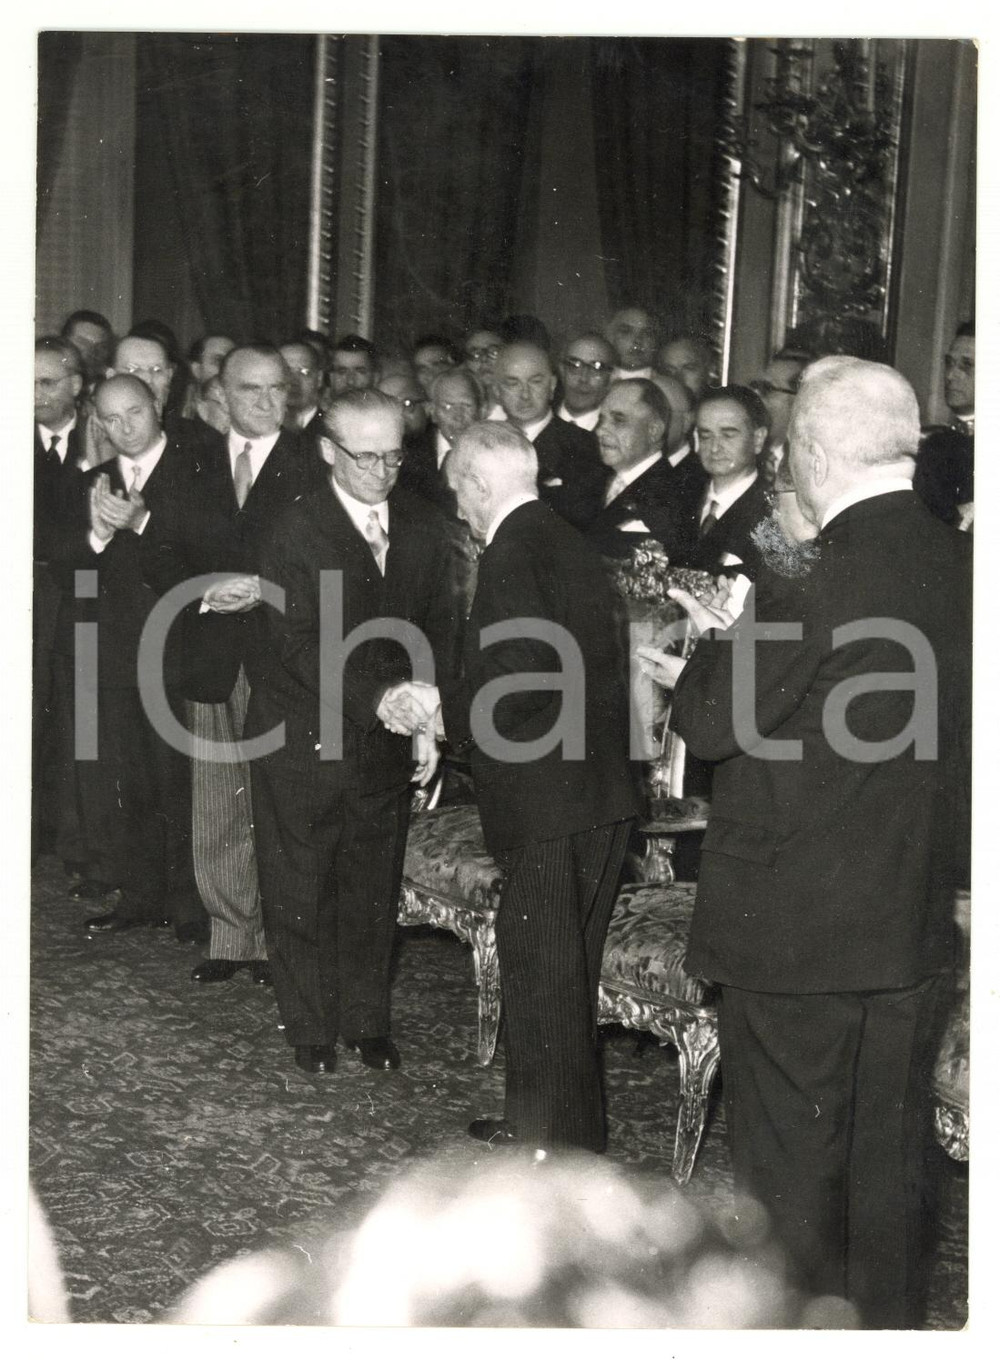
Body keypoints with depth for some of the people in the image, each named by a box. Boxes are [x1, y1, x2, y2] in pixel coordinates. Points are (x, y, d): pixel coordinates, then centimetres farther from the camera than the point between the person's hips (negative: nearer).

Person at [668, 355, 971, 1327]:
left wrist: (719, 640, 3)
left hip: (796, 919, -7)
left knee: (788, 1155, 8)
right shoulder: (955, 564, 0)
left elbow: (709, 722, -16)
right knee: (885, 1148, 20)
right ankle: (887, 1320, 33)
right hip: (911, 915, 7)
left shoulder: (825, 578, -23)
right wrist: (748, 635, 14)